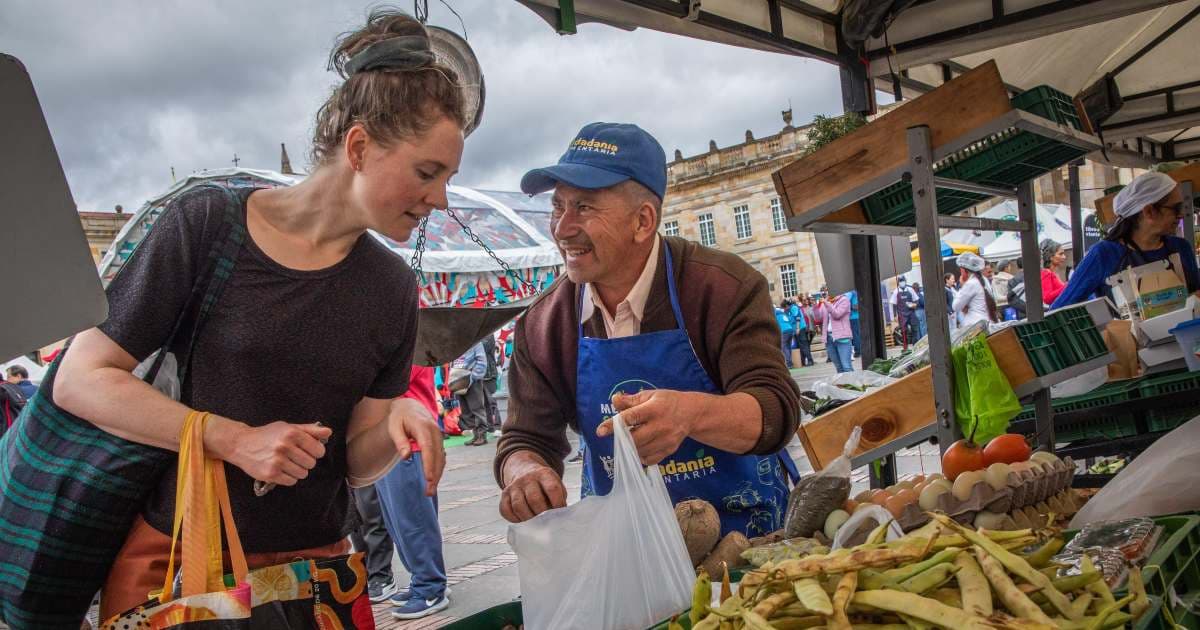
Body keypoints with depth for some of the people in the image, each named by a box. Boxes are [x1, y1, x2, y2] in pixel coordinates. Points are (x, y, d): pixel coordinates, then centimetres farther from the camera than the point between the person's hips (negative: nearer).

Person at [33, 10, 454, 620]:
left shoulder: (392, 287, -1)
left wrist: (394, 428, -21)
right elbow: (78, 380, -11)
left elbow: (355, 463, 1)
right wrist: (235, 440, -20)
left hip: (311, 563, 3)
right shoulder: (207, 225, -12)